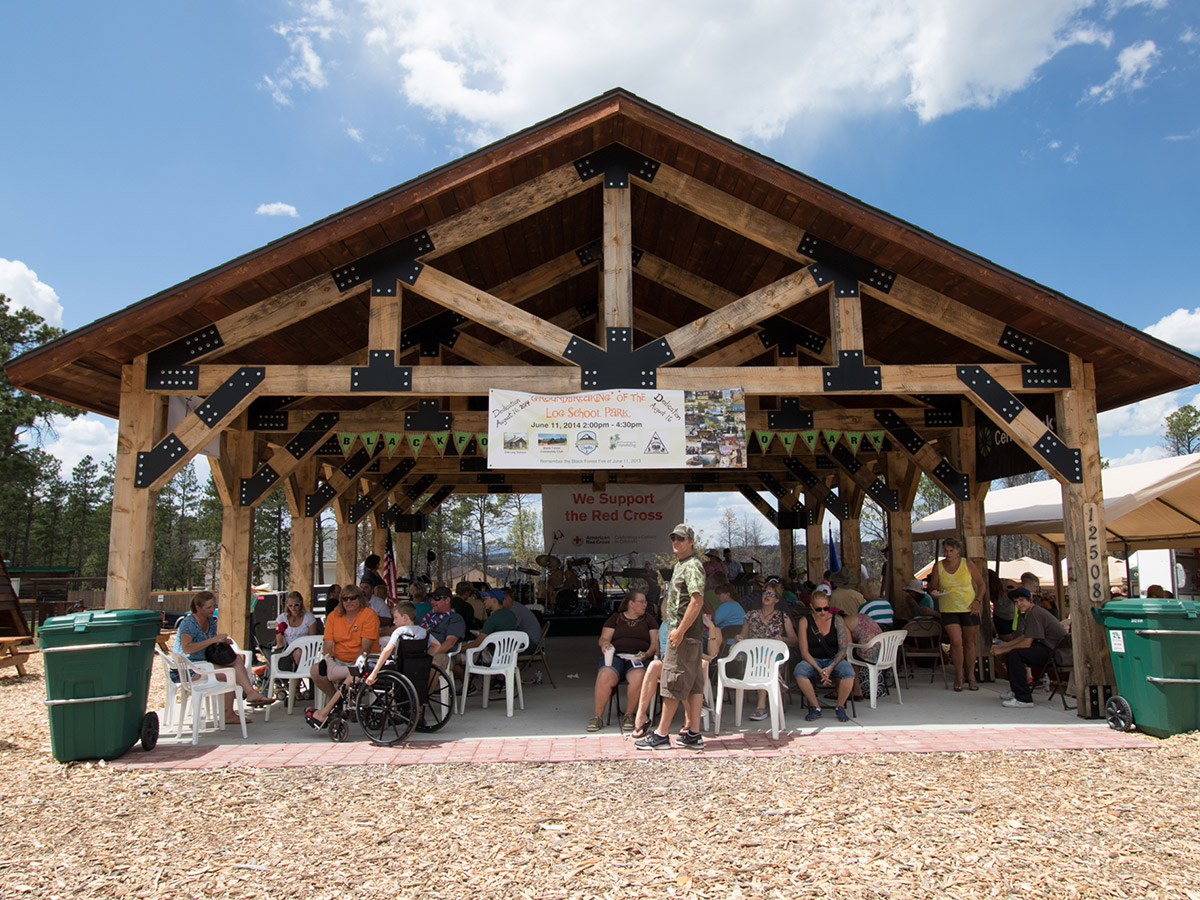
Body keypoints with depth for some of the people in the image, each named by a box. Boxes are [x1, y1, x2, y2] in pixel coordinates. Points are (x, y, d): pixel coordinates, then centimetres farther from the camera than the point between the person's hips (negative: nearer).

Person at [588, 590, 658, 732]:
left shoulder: (649, 619, 20)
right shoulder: (615, 618, 17)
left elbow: (655, 643, 11)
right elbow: (604, 638, 9)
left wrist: (647, 654, -10)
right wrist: (605, 643, -16)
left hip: (639, 658, 0)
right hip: (616, 655, 0)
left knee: (638, 677, -35)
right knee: (605, 676, -33)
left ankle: (628, 715, -14)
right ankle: (598, 716, -16)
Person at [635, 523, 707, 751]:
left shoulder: (692, 566, -14)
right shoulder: (681, 564, 18)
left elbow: (697, 600, -22)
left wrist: (680, 630, -22)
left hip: (685, 632, -10)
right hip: (682, 631, 10)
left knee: (672, 682, -5)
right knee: (692, 683, 9)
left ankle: (661, 734, 1)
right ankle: (693, 734, 13)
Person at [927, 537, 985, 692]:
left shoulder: (967, 564, -2)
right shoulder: (938, 567, -1)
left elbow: (980, 583, 7)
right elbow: (932, 587, 6)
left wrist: (978, 600, -6)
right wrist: (935, 592, -17)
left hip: (969, 608, 1)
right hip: (948, 609, 0)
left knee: (969, 642, 8)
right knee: (956, 642, -10)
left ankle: (971, 676, 22)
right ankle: (958, 676, 7)